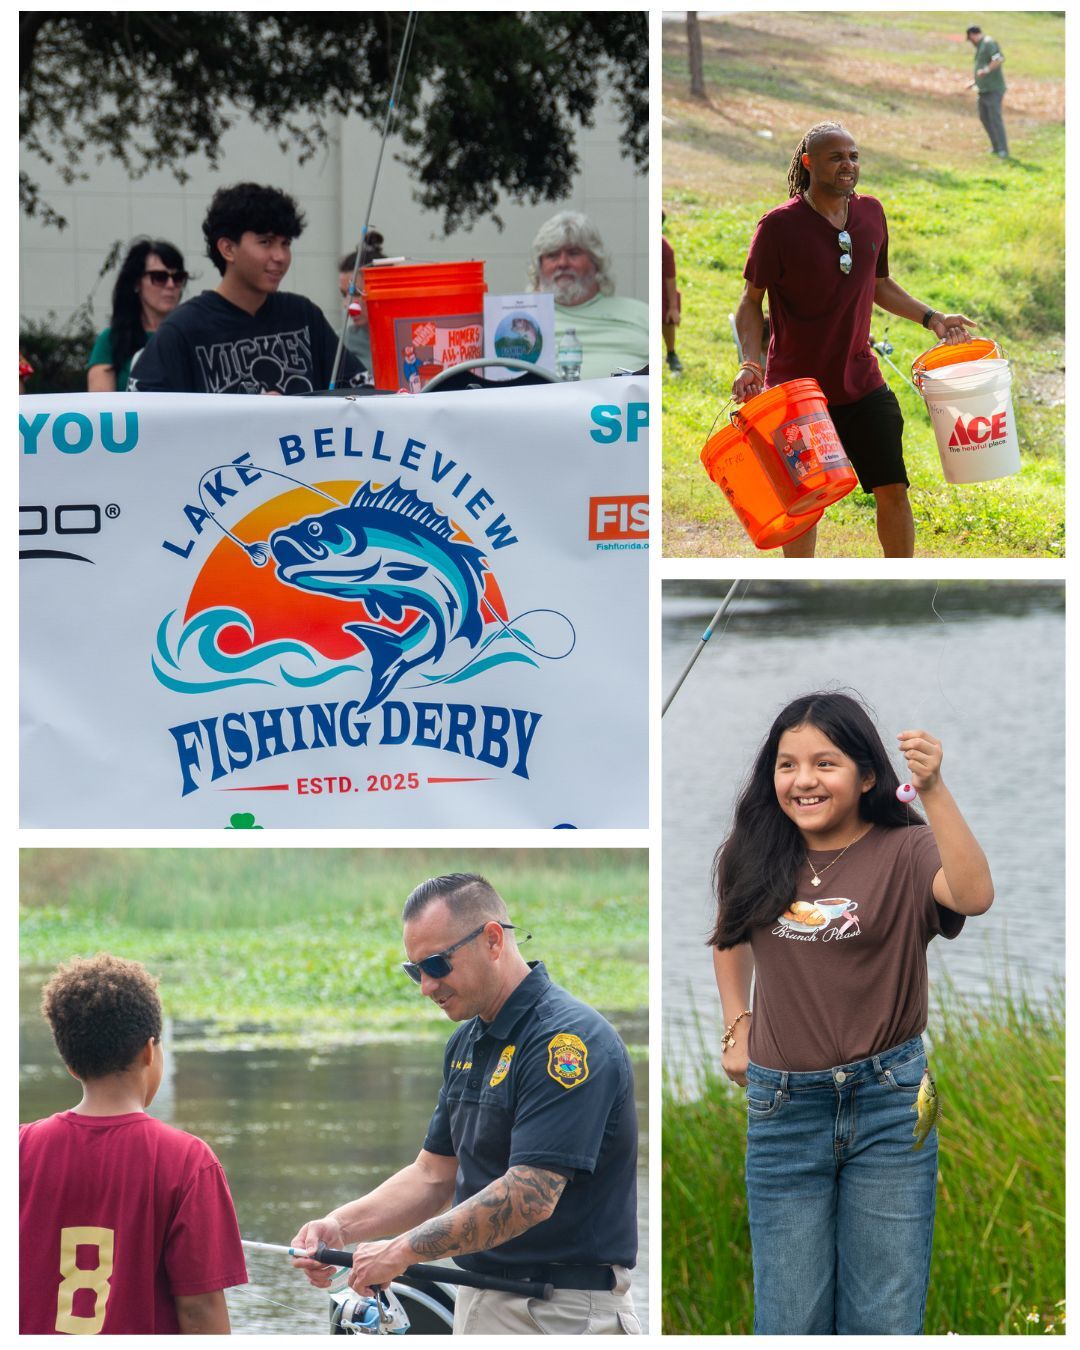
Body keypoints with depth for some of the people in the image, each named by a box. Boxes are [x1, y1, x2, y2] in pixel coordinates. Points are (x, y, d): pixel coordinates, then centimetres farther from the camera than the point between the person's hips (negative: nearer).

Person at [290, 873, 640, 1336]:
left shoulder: (567, 1038, -18)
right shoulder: (467, 1042, 13)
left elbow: (530, 1197, -25)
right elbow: (434, 1174, 17)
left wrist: (403, 1250, -19)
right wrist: (340, 1226, 0)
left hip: (561, 1312, -9)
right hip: (478, 1304, 9)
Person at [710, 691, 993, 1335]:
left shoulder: (904, 852, -9)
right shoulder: (753, 856, 2)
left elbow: (974, 896, -31)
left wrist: (934, 792, -41)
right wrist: (737, 1027, 14)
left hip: (888, 1100, -3)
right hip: (783, 1106, 3)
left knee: (885, 1319, 5)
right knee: (790, 1319, 8)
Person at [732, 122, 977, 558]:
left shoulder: (871, 213, 3)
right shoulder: (779, 226, -13)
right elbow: (751, 301, -5)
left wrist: (931, 318, 9)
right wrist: (750, 363, -18)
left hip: (861, 383, 4)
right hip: (797, 387, -4)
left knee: (893, 489, 2)